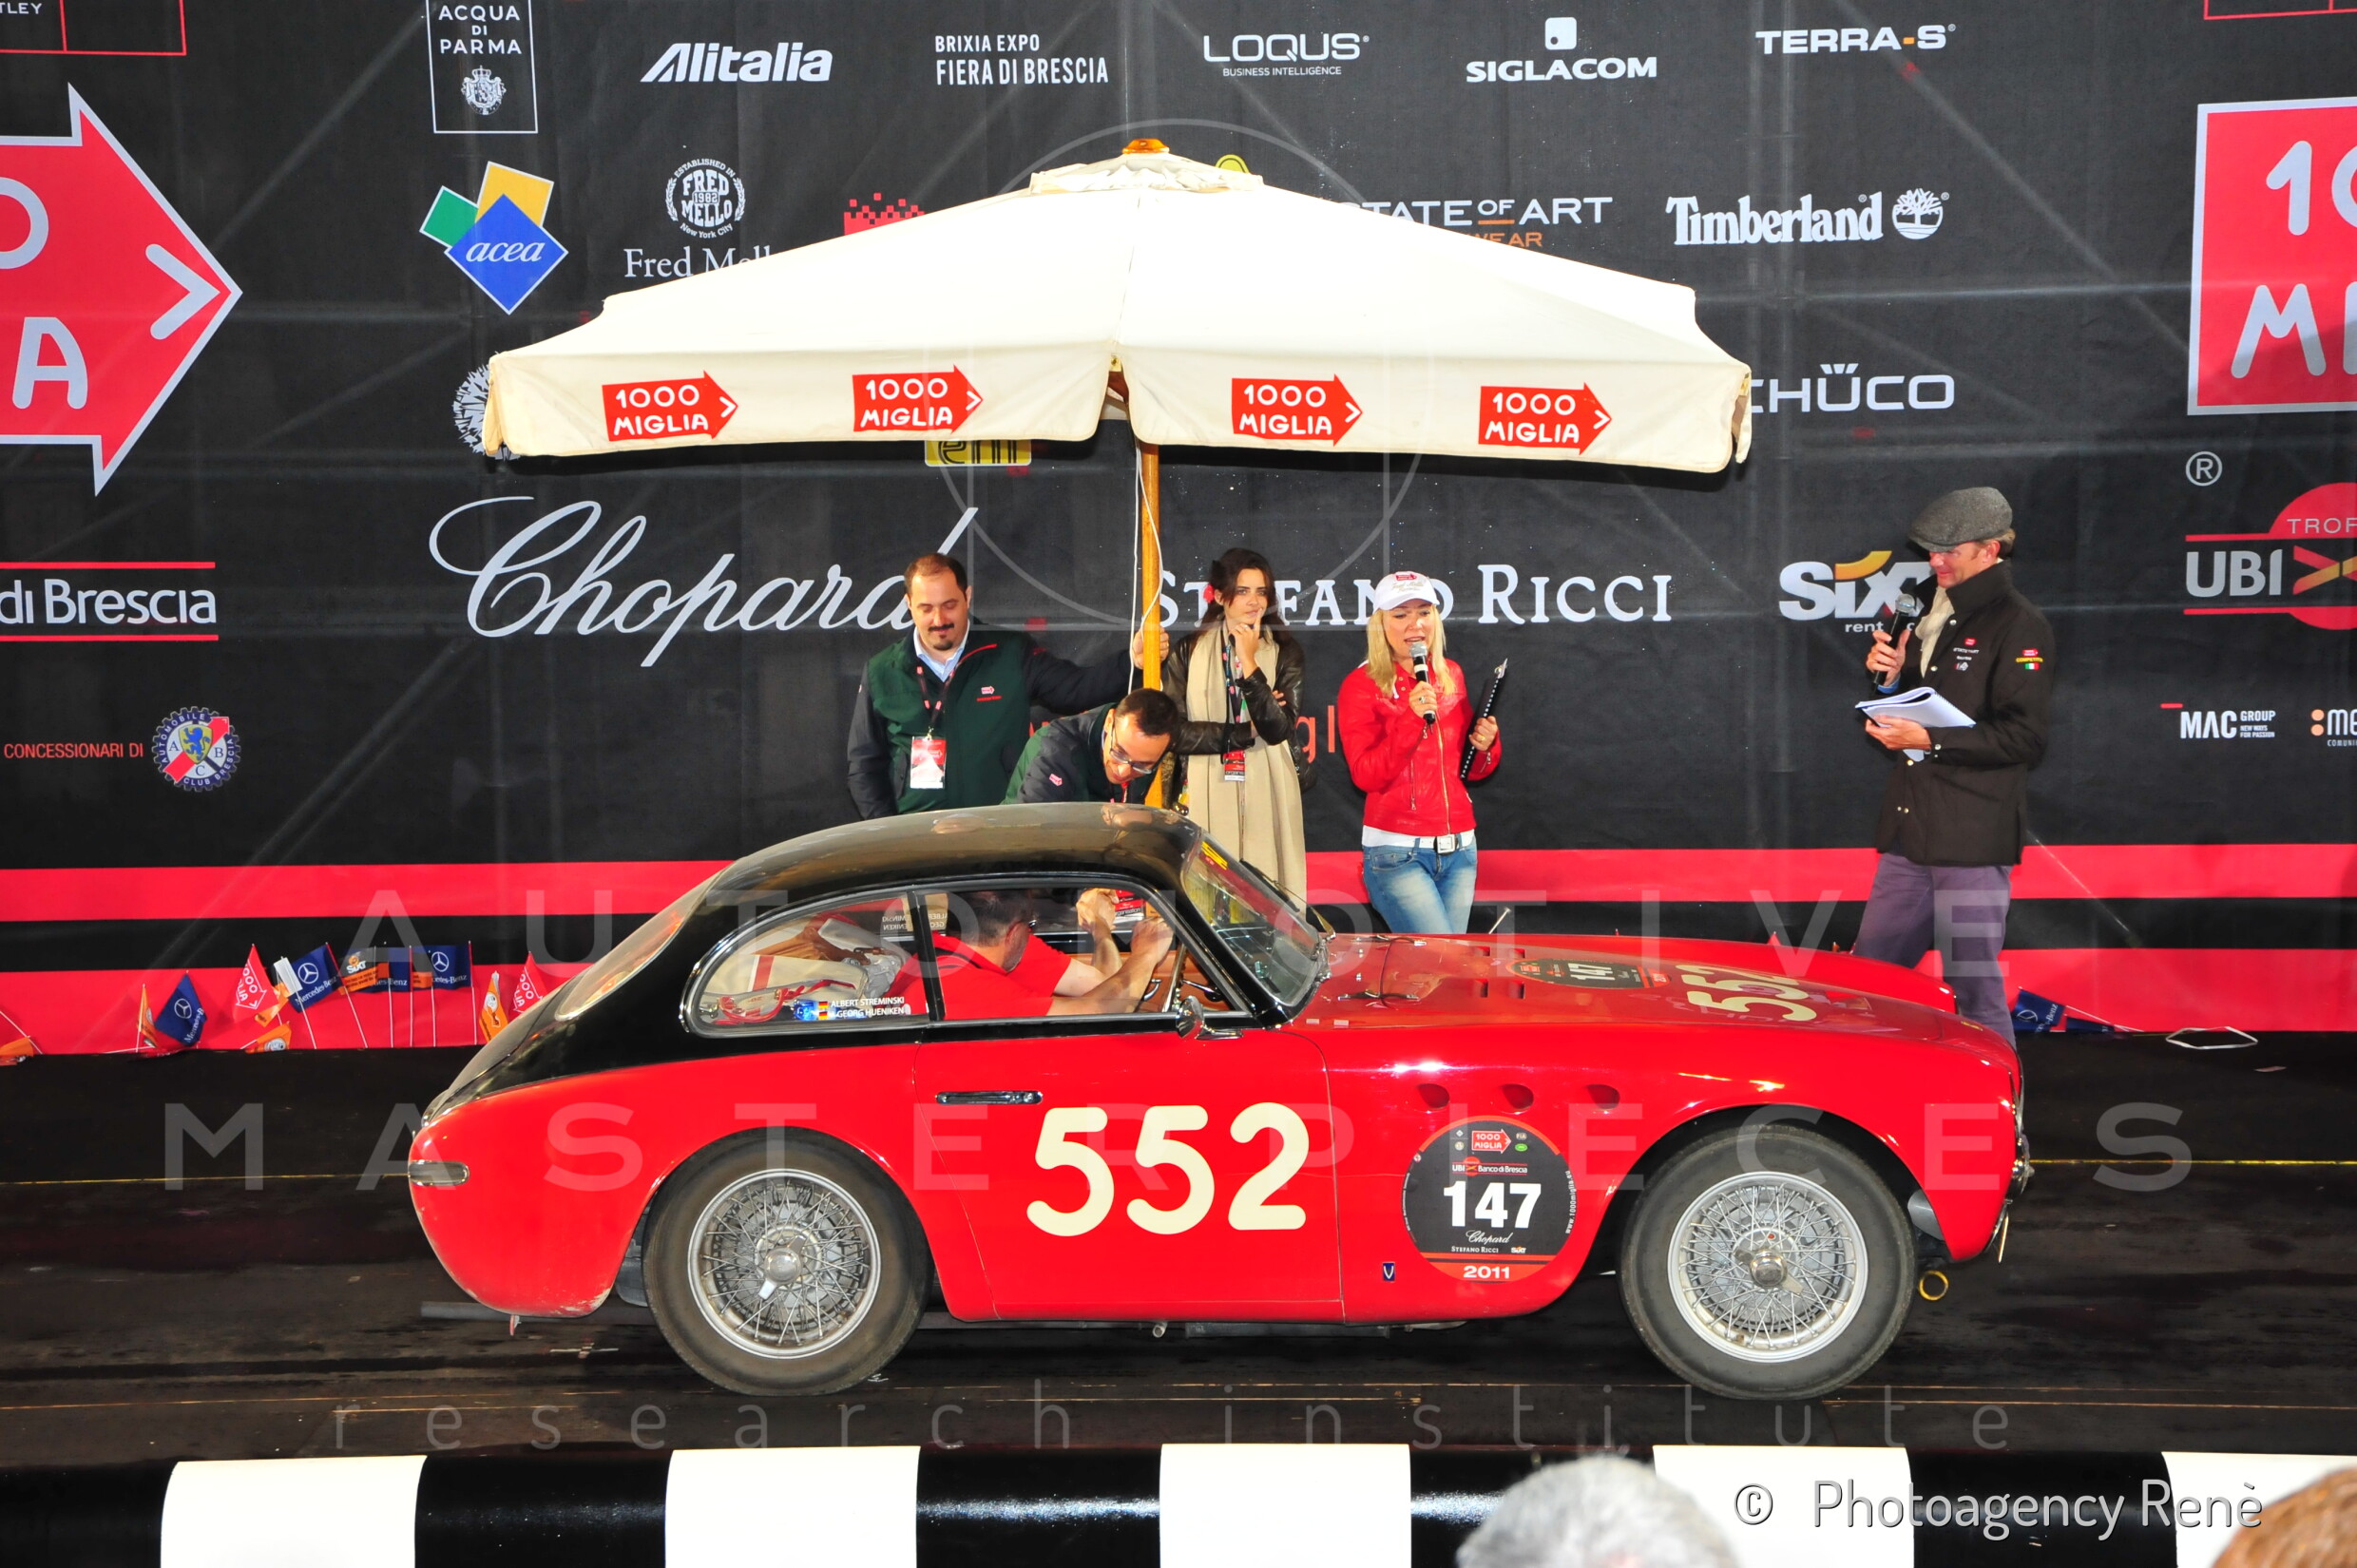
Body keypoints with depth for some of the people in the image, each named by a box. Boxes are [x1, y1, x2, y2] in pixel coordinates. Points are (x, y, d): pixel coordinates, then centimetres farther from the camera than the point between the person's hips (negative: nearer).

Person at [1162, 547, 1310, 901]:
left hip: (1266, 801, 0)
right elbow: (1174, 732, -3)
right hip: (1208, 801, 0)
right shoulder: (1188, 652, 7)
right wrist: (1247, 732, -6)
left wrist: (1249, 661, -11)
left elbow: (1278, 729, -7)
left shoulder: (1284, 652, 8)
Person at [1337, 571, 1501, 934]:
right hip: (1398, 854, -6)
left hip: (1459, 849, 6)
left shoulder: (1451, 675, 11)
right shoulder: (1362, 686, -5)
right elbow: (1366, 775, -14)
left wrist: (1485, 746, -3)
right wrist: (1412, 718, -23)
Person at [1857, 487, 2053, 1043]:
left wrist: (1929, 740, -19)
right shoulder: (1933, 612, 18)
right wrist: (1890, 674, 5)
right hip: (1910, 831, 8)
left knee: (1974, 988, -4)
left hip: (1972, 838, -8)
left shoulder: (2019, 626, -9)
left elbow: (2025, 738, -16)